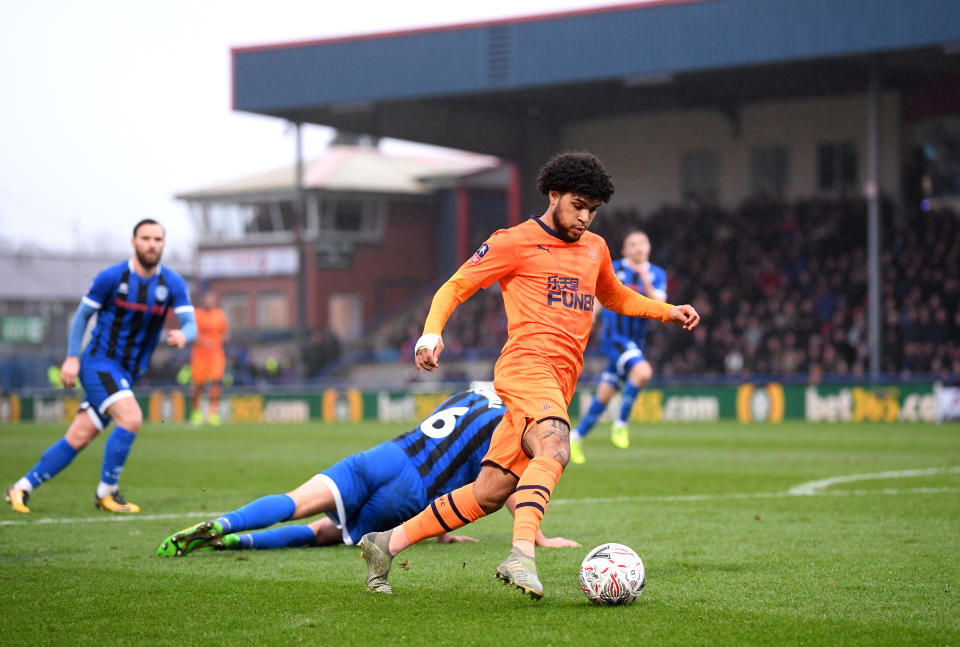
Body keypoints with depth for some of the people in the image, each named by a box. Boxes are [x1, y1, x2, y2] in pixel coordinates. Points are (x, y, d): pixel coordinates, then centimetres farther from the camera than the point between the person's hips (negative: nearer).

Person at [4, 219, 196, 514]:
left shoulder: (173, 284, -1)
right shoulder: (112, 277, -9)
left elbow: (190, 325, -7)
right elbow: (82, 314, 1)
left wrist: (182, 336, -32)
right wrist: (72, 357, -6)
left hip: (128, 375, 4)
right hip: (99, 361, -4)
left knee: (78, 438, 2)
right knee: (131, 418, -25)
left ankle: (21, 488, 14)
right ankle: (106, 492, -9)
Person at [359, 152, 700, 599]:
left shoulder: (595, 249, 24)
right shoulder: (515, 242, 3)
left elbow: (615, 297, 42)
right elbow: (454, 288, 4)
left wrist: (668, 311, 29)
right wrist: (431, 333, -13)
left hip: (560, 382, 7)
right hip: (527, 363, -7)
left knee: (489, 493, 2)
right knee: (553, 449, -36)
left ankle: (385, 544, 11)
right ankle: (522, 556, -49)